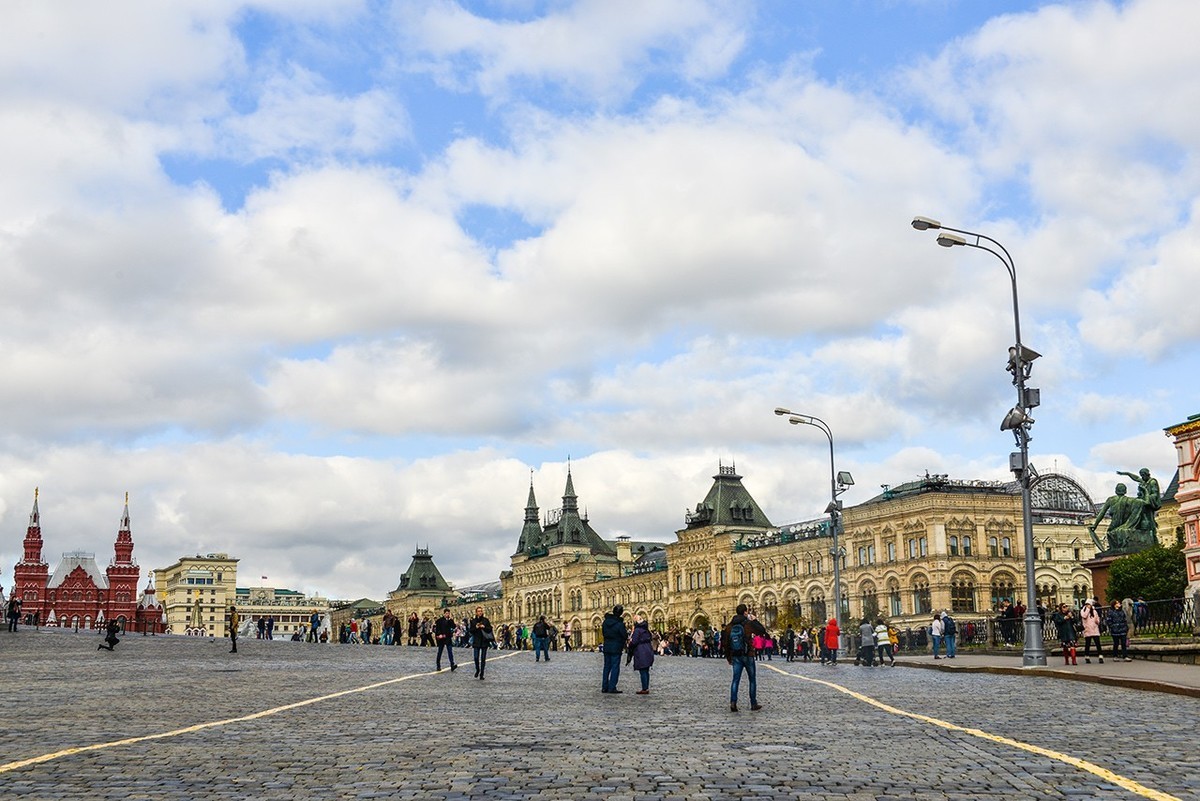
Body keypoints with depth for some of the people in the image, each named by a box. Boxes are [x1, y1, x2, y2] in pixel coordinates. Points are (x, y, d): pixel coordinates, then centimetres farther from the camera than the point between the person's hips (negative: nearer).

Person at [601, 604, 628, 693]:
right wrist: (627, 632, 8)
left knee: (607, 667, 13)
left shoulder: (606, 621, 1)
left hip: (606, 647, 6)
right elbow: (625, 636, -12)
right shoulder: (620, 624, -18)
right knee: (615, 668, 0)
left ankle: (604, 687, 15)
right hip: (616, 648, -6)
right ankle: (612, 688, -2)